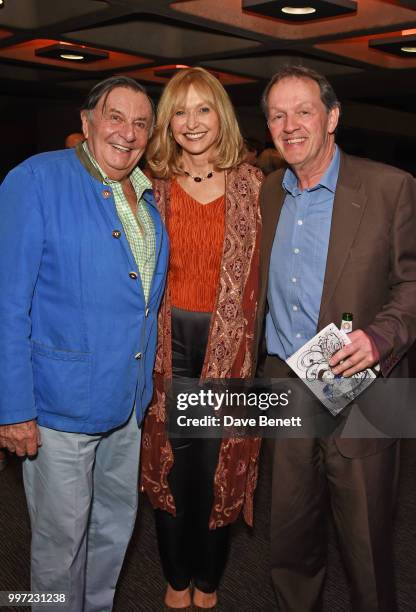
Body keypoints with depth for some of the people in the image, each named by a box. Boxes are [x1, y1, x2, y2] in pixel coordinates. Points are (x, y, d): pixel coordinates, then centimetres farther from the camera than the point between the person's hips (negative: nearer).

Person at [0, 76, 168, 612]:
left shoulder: (147, 197, 7)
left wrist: (145, 385, 14)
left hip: (129, 401, 7)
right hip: (61, 403, -7)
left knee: (116, 525, 22)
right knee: (62, 537, 11)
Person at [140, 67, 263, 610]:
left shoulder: (253, 186, -1)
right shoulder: (153, 187, 3)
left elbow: (267, 272, 0)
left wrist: (257, 346, -4)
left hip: (230, 342, -1)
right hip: (166, 342, 1)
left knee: (218, 464, 9)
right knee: (169, 461, 11)